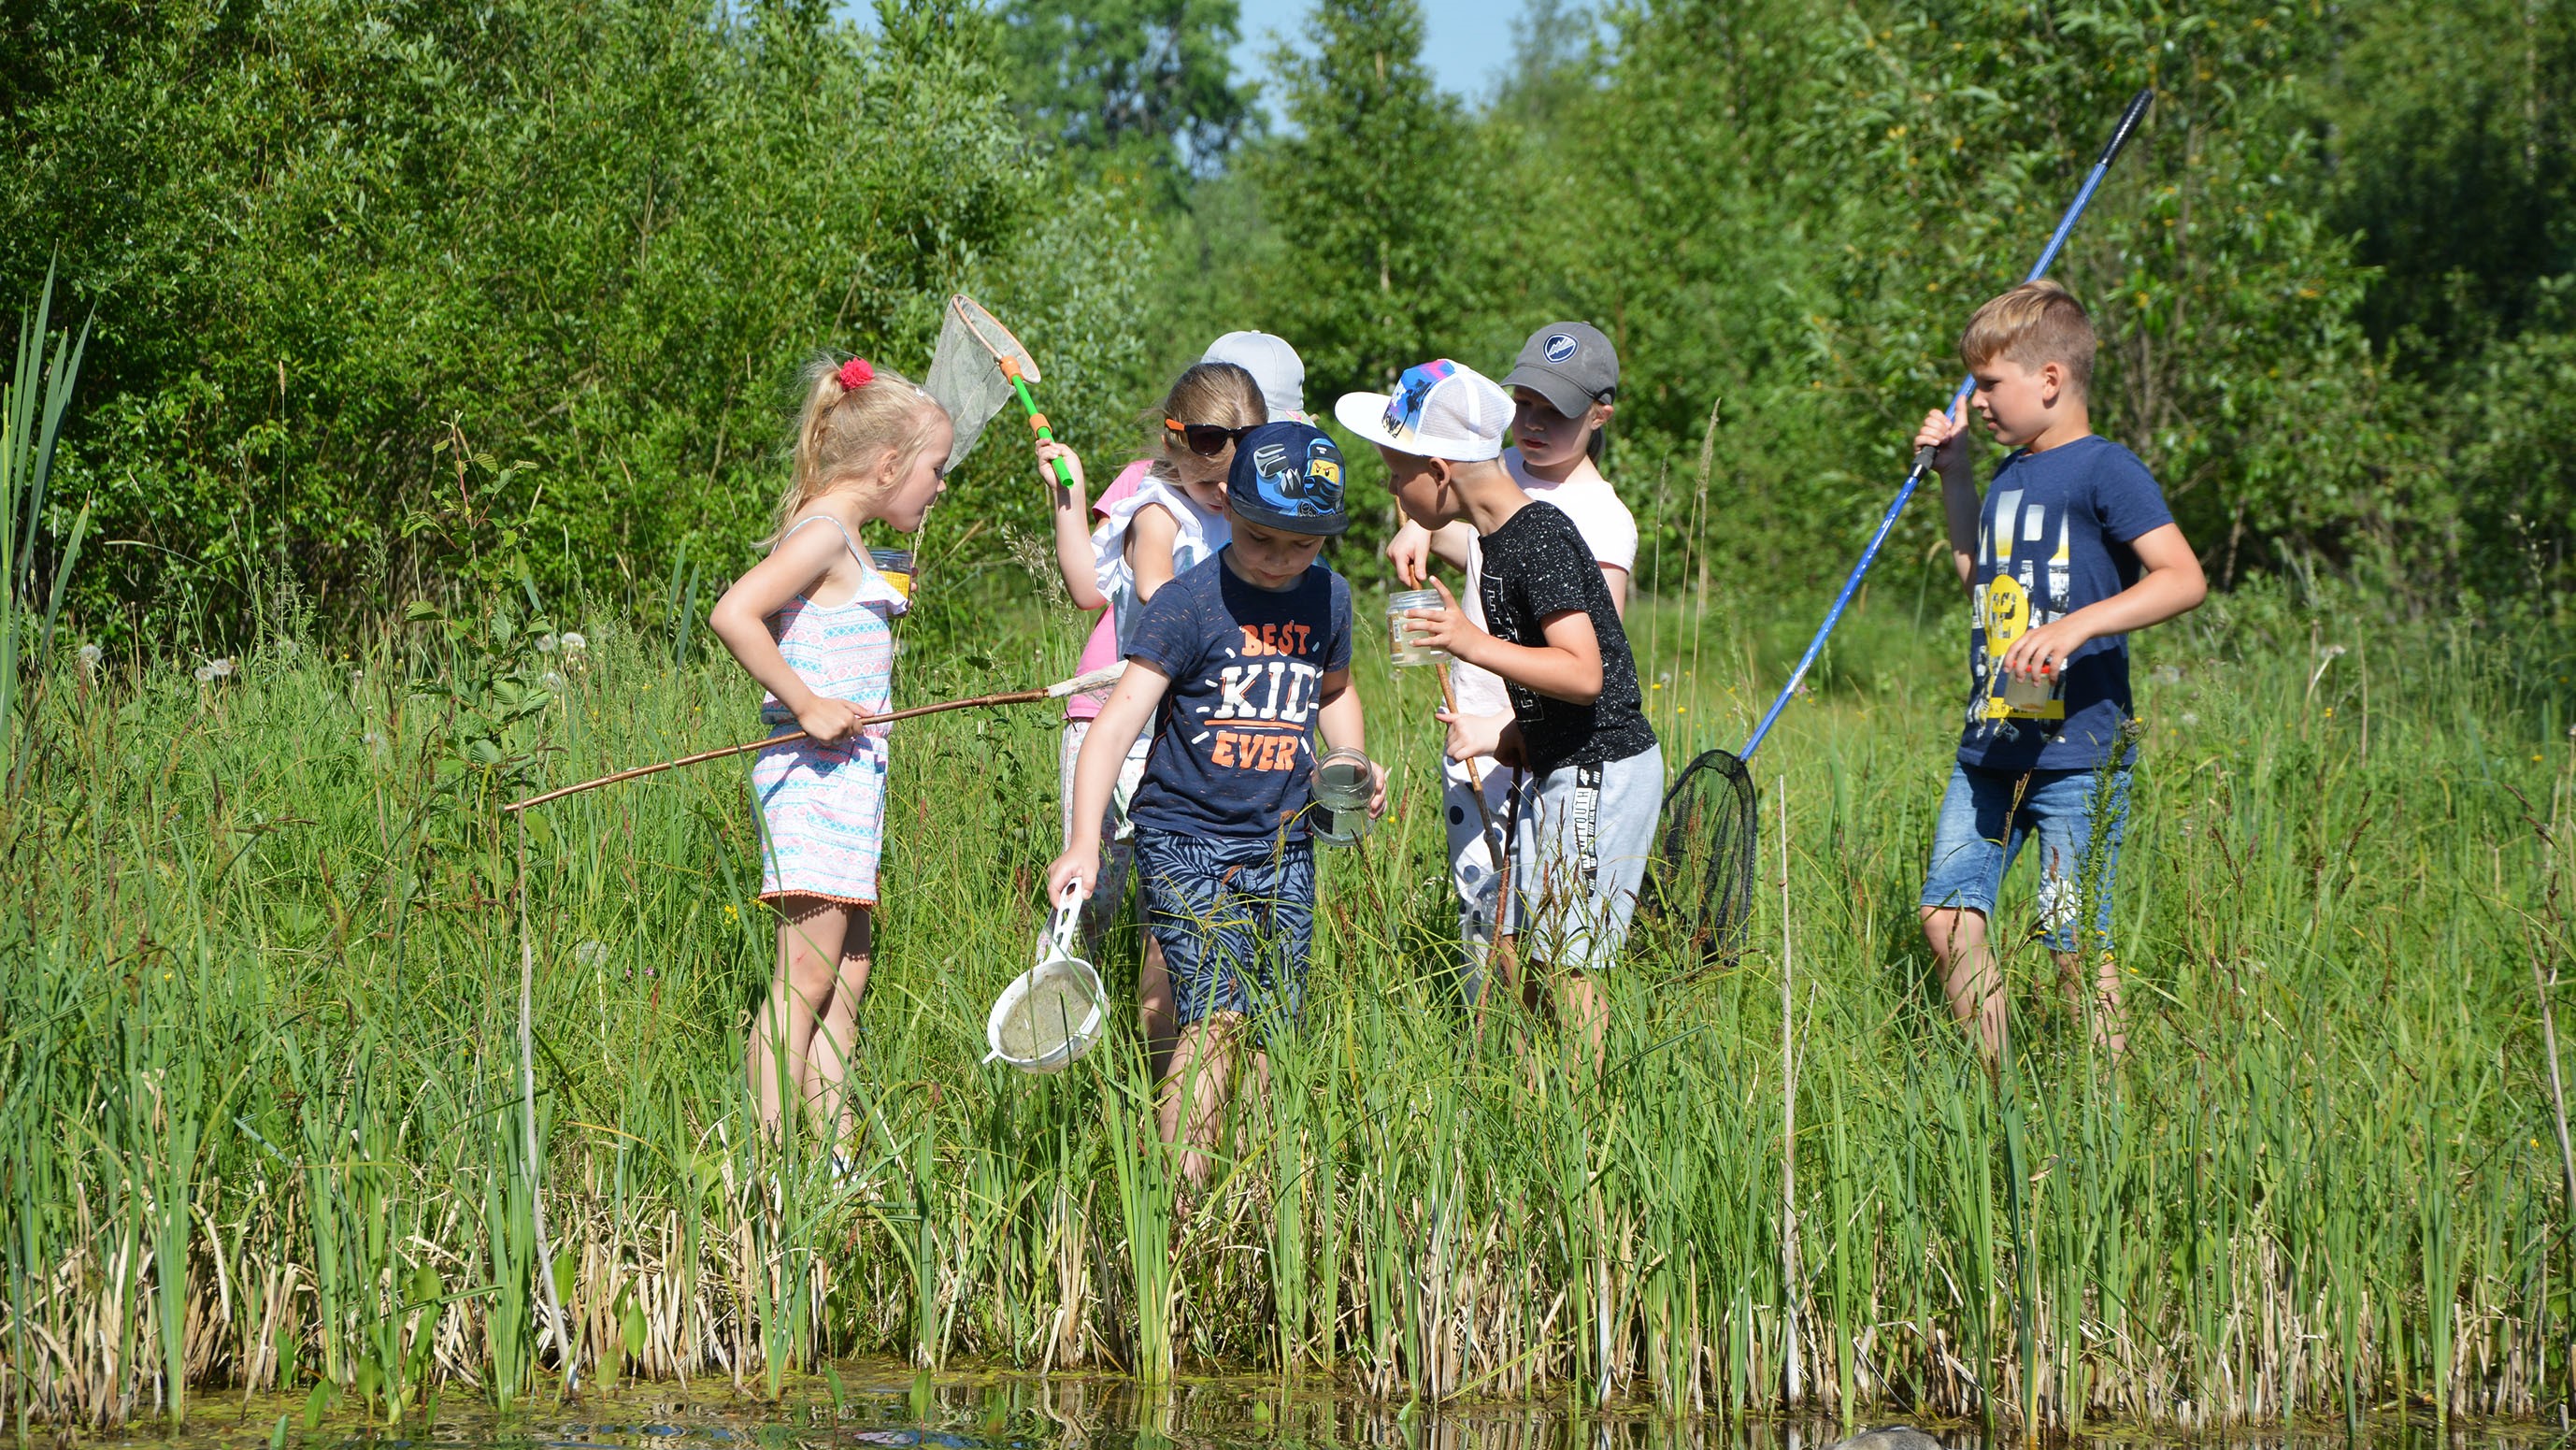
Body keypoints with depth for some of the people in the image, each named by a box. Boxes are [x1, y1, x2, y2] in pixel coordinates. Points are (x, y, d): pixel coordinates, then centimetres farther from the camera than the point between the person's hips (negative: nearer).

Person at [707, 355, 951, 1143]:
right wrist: (807, 703, -21)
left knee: (846, 975, 10)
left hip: (846, 777, 10)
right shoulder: (822, 534, -13)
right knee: (805, 980, -11)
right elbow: (733, 614, -25)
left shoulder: (842, 542, 17)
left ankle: (837, 1155, 11)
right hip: (816, 777, -10)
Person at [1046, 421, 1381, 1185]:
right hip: (1187, 842, -6)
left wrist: (1356, 765, 8)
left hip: (1284, 848, 6)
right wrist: (1084, 842, -31)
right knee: (1216, 1015, -18)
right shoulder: (1188, 604, -14)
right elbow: (1118, 719, -20)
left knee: (1272, 1029, 8)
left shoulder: (1329, 598, 5)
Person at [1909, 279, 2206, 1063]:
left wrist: (2077, 625, -31)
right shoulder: (2010, 477, 15)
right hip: (1989, 748, 8)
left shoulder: (2104, 470, -9)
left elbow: (2184, 578, -20)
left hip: (2077, 754, -8)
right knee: (1947, 912, 4)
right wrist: (1953, 476, 24)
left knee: (2076, 940, -5)